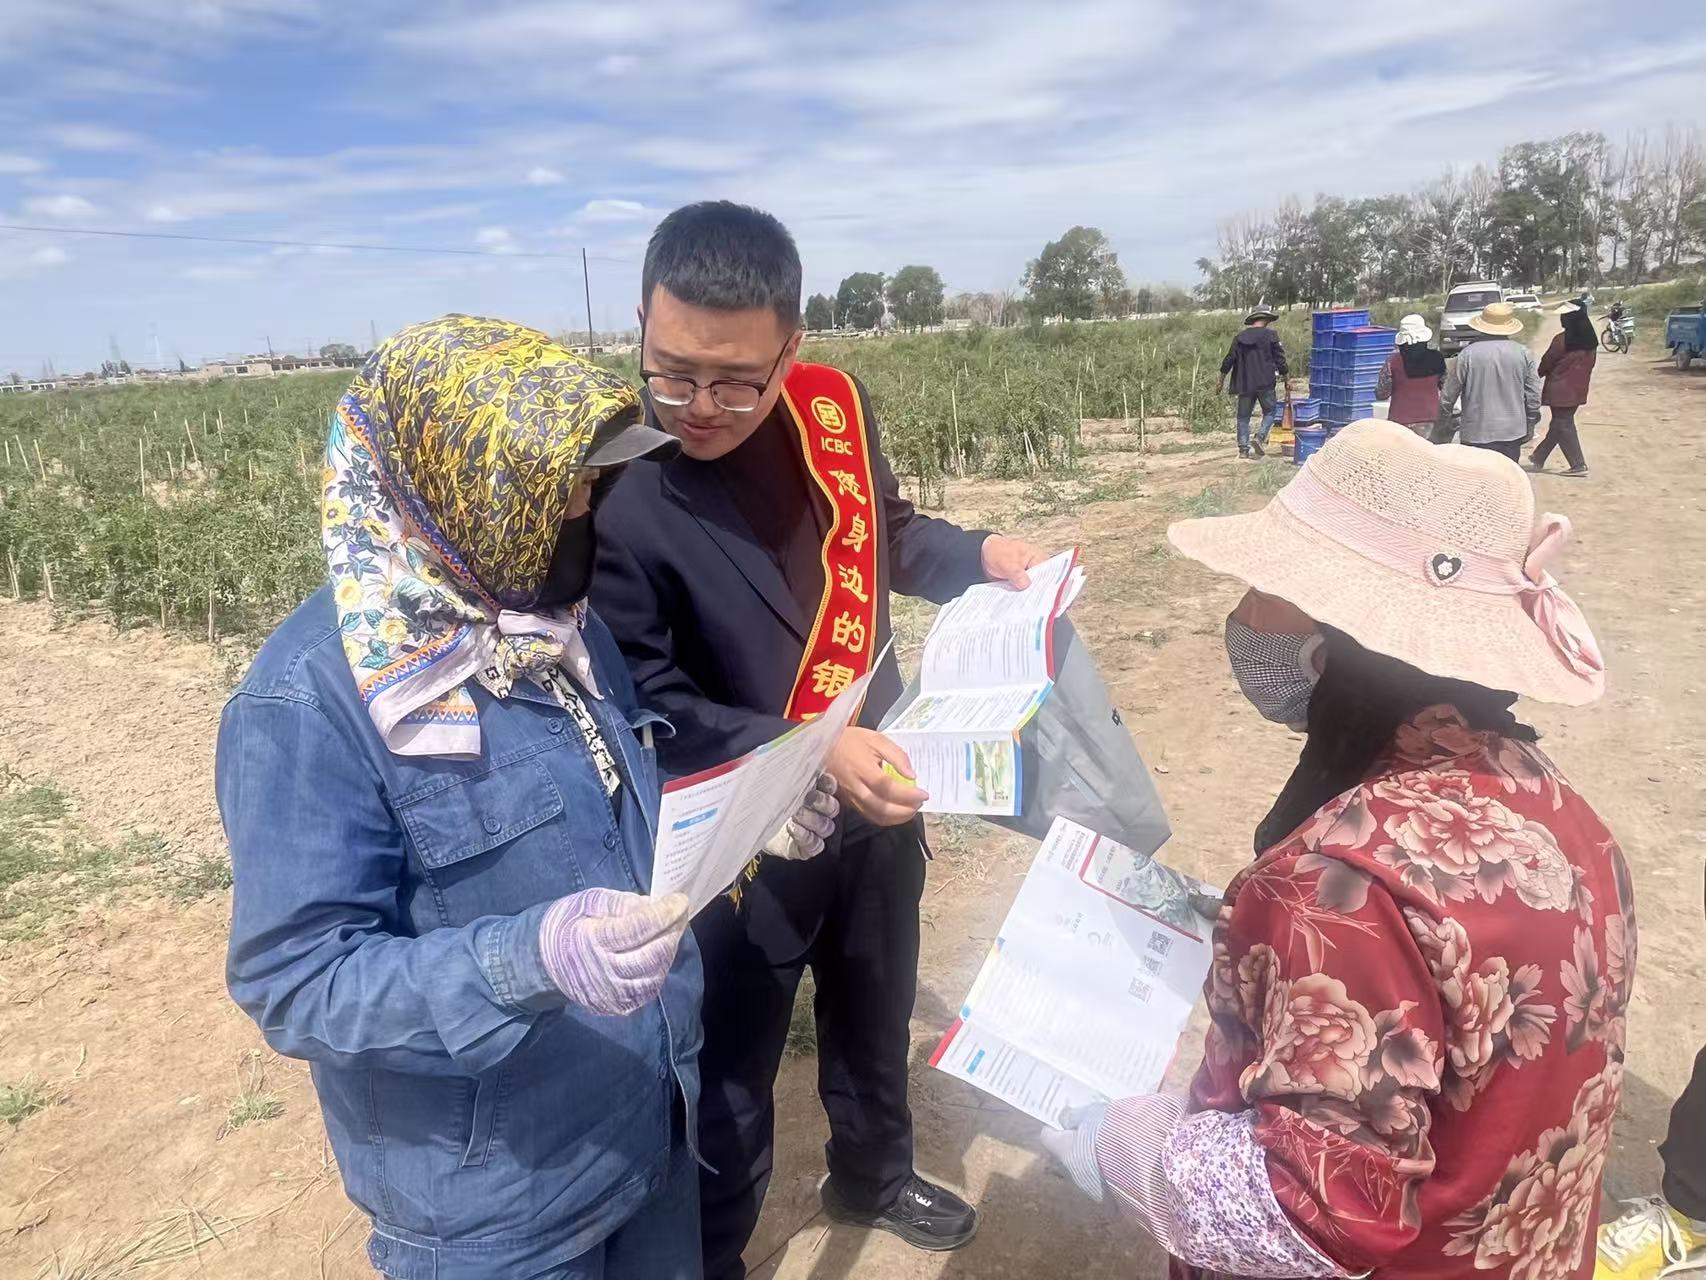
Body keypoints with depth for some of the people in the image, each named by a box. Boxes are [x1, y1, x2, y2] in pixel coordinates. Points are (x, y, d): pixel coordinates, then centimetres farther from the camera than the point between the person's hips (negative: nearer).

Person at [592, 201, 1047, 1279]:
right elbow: (650, 707, -21)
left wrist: (979, 555, -8)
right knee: (730, 1079, 17)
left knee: (877, 1017, 29)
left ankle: (871, 1177, 60)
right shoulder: (617, 488, -26)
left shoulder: (837, 410, -10)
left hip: (874, 796, 6)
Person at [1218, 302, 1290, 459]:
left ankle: (1243, 449, 6)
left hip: (1244, 384, 3)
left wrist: (1221, 382, 14)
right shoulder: (1270, 335, -4)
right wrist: (1287, 381, 6)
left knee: (1243, 416, 10)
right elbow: (1280, 361, -4)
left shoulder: (1240, 337, 6)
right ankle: (1260, 437, -8)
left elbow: (1228, 361, 6)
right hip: (1265, 383, -3)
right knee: (1270, 411, 13)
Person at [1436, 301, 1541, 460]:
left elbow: (1448, 396, -3)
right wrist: (1530, 425, 18)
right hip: (1512, 432, 3)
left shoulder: (1467, 354, -7)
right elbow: (1534, 396, 4)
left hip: (1476, 435, -3)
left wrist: (1441, 426, 11)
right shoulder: (1523, 353, 1)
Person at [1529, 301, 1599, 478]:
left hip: (1560, 390, -7)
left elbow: (1547, 362, -8)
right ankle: (1538, 458, 29)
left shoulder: (1562, 339, -19)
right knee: (1558, 424, 17)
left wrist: (1537, 375, 11)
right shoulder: (1591, 339, 2)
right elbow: (1590, 362, 11)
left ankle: (1578, 465, -1)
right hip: (1579, 389, 7)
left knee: (1563, 427, 1)